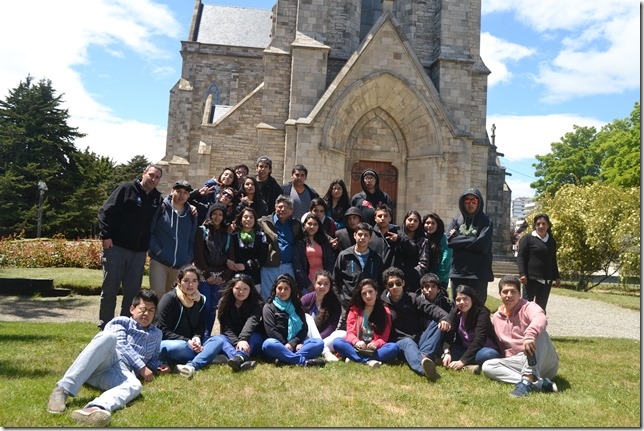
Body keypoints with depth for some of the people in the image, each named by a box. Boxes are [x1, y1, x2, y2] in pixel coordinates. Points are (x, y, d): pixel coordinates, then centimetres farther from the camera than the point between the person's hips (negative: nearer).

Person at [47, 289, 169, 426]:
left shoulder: (156, 334, 30)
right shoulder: (121, 322, 17)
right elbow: (122, 346, 1)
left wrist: (160, 365, 13)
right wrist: (141, 367, -9)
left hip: (122, 371, 2)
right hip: (104, 361, -2)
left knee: (134, 386, -37)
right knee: (108, 336, -36)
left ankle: (94, 409, -69)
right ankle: (62, 389, -41)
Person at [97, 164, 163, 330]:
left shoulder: (158, 198, 9)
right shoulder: (126, 189, -5)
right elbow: (106, 211, -8)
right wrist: (106, 236, -14)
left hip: (139, 252, 5)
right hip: (116, 247, -4)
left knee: (133, 290, 9)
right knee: (110, 288, 3)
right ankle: (105, 326, 14)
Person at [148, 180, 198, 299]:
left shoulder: (191, 215, 8)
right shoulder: (161, 208, -2)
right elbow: (148, 231, -3)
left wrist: (189, 259, 4)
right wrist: (156, 250, -10)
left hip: (181, 265, 4)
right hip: (159, 262, -4)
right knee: (157, 296, -10)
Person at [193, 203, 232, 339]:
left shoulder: (227, 234, 13)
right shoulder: (202, 230, 5)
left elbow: (230, 257, 9)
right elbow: (198, 255, -3)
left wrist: (224, 276, -3)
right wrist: (207, 275, -8)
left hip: (220, 277, 3)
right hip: (204, 276, -3)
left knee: (213, 308, 4)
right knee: (205, 306, -9)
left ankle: (207, 336, 13)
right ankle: (202, 336, -1)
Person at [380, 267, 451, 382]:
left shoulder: (413, 298, 6)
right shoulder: (382, 304, 2)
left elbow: (431, 308, -12)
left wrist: (444, 318, -32)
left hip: (419, 340, 3)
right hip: (400, 343, -3)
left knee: (437, 323, -20)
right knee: (407, 343, -36)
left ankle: (425, 355, -43)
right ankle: (423, 366, -69)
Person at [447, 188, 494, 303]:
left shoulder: (485, 222, 2)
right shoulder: (456, 221, 11)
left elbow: (482, 244, -13)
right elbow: (450, 241, -3)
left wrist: (459, 239, -5)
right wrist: (472, 240, -7)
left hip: (479, 273, -3)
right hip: (457, 272, 3)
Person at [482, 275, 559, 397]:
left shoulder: (528, 307, -8)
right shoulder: (496, 318, 11)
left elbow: (540, 319, -34)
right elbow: (501, 346, 20)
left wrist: (529, 335, -53)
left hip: (543, 363, -5)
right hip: (520, 362, 5)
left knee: (538, 333, -31)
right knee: (487, 366, -17)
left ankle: (527, 380, -45)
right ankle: (539, 383, -31)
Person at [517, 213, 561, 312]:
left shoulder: (552, 241, 16)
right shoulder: (527, 238, -2)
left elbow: (553, 261, 23)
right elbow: (521, 257, -6)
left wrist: (556, 277, 21)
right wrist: (522, 274, -17)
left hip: (547, 280, 6)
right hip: (531, 278, -6)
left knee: (541, 307, 10)